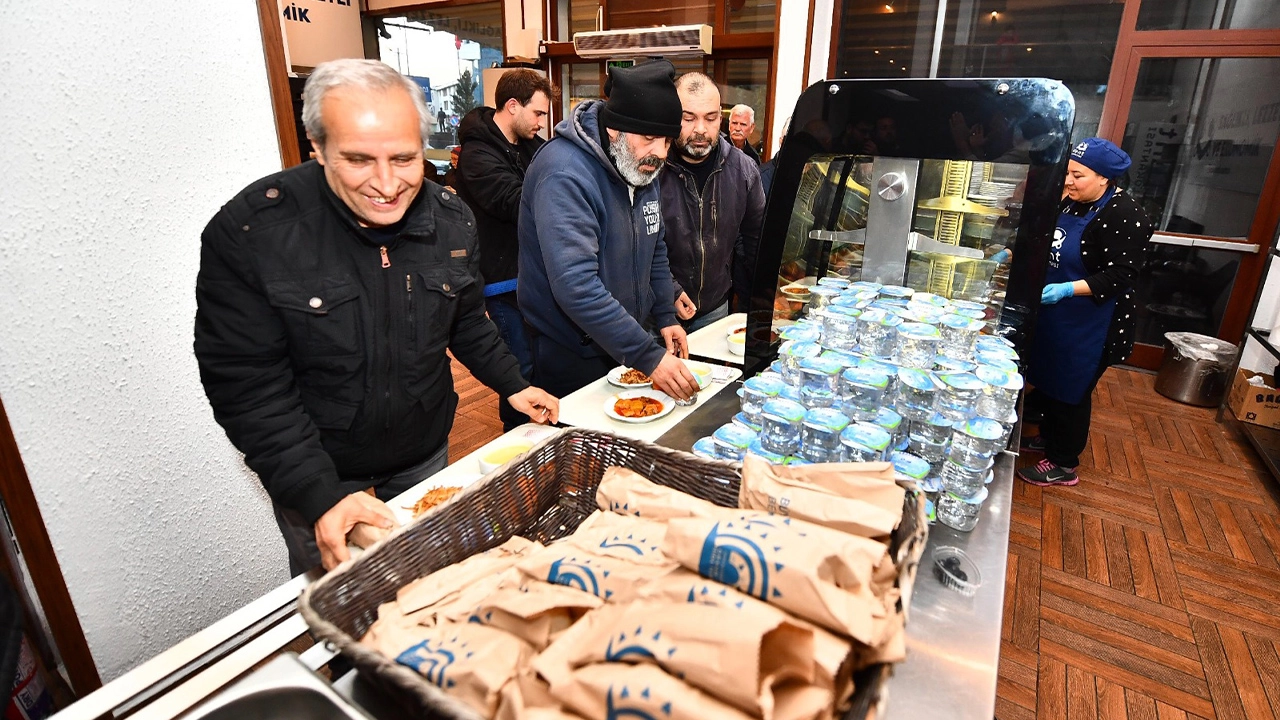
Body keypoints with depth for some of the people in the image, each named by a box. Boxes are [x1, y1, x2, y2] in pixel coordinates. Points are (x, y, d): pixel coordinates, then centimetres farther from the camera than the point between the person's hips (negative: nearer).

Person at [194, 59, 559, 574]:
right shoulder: (247, 234, -23)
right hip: (312, 482, -3)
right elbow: (249, 389, -21)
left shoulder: (452, 221, -9)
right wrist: (321, 495, -28)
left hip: (426, 460, 4)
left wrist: (512, 385, 1)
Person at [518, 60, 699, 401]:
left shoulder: (642, 166, 2)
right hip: (572, 357, -7)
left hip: (623, 343, 8)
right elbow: (576, 287, -34)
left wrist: (665, 317, 2)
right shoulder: (564, 174, -25)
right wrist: (648, 357, -33)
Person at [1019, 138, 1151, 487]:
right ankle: (1049, 436, 41)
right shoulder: (1072, 203, 4)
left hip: (1088, 326, -8)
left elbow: (1119, 277, -23)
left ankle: (1063, 465, 20)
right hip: (1055, 315, 8)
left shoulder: (1123, 215, -20)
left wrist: (1066, 290, -34)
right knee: (1046, 379, 20)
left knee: (1069, 392, 4)